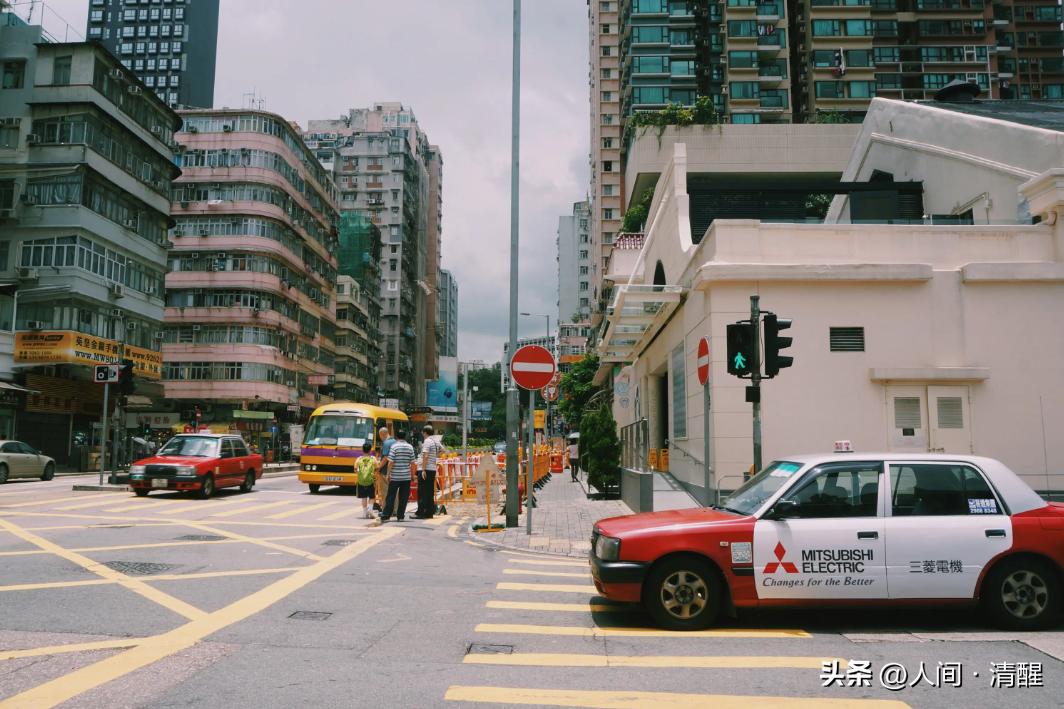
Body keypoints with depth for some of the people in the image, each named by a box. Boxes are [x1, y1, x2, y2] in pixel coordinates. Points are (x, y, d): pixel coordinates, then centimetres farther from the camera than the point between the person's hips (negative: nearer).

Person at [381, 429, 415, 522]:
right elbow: (412, 462, 5)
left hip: (395, 476, -2)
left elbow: (391, 462, -11)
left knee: (391, 496, 3)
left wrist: (388, 474, -4)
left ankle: (385, 516, 2)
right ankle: (400, 516, 8)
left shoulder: (394, 446, -6)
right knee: (403, 497, 7)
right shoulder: (410, 447, 4)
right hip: (406, 476, 2)